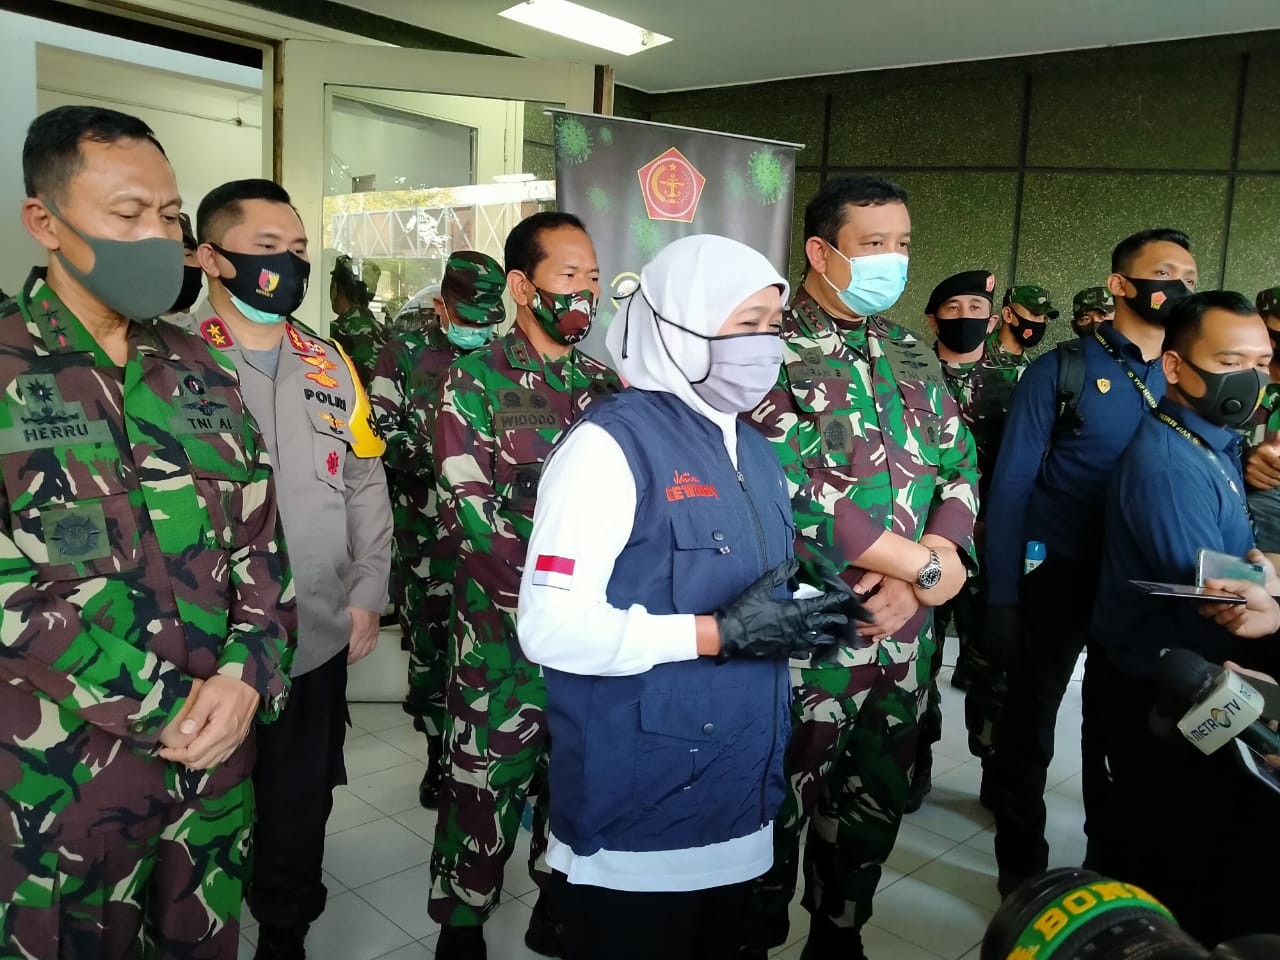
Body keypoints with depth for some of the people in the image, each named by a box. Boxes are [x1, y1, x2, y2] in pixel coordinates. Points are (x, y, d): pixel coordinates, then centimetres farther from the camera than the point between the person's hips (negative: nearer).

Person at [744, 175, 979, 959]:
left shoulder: (914, 356, 10)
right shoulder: (771, 354, -11)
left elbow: (960, 469, 7)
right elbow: (798, 492, -21)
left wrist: (915, 582, -9)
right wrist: (928, 567, -14)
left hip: (904, 636, 6)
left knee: (877, 805, 19)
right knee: (779, 807, 8)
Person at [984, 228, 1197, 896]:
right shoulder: (1061, 370, -8)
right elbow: (1011, 485, -10)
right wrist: (1002, 596, -13)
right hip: (1056, 578, -4)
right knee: (1029, 729, 9)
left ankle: (1110, 867, 36)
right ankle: (1022, 872, 28)